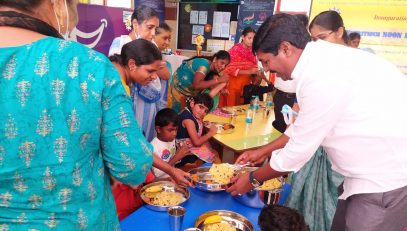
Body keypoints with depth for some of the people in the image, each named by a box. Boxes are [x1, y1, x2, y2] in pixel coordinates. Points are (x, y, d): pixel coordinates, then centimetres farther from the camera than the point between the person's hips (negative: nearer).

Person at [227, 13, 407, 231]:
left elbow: (298, 151, -18)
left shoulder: (323, 80, -28)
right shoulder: (321, 59, 2)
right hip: (378, 164, 9)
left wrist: (252, 179, -3)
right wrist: (263, 152, 16)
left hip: (389, 171, -9)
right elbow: (304, 125, 13)